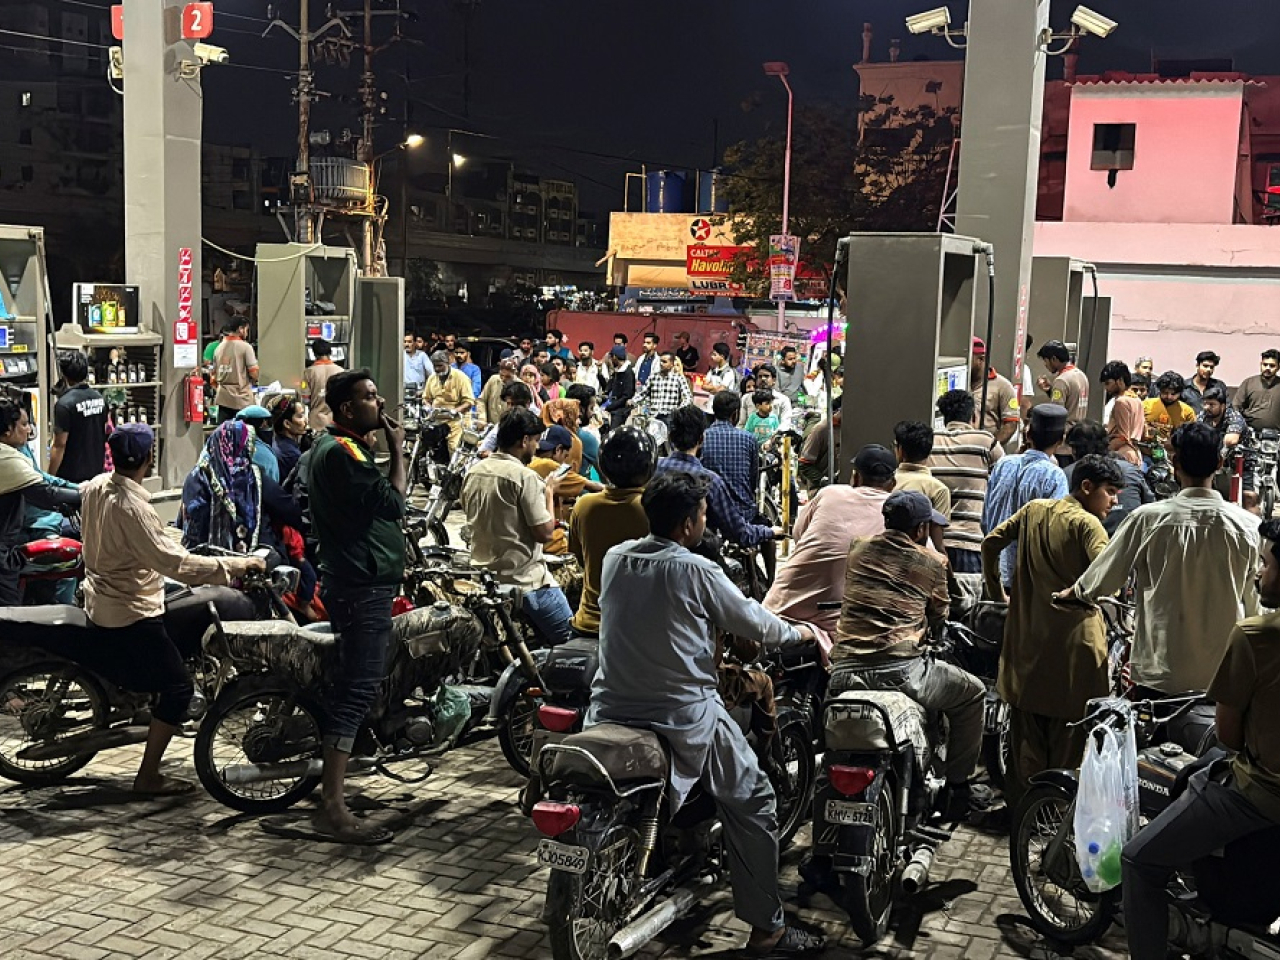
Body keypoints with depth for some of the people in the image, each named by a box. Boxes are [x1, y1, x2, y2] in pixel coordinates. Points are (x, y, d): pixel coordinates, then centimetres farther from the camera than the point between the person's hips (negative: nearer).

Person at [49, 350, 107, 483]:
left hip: (72, 476, -6)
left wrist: (50, 477, -9)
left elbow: (60, 445, -17)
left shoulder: (65, 404, -17)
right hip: (97, 471, 6)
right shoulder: (100, 398, 3)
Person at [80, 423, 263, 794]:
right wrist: (237, 565, -31)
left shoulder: (95, 486, -1)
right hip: (132, 615, -10)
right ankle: (148, 777, 0)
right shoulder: (131, 508, -29)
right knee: (178, 687, -3)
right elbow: (173, 562, -34)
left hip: (99, 600, 10)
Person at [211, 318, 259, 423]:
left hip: (223, 399, 5)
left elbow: (214, 377, 14)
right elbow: (254, 373, -13)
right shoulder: (245, 347, -8)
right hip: (241, 399, -5)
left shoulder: (219, 348, 10)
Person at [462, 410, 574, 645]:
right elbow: (545, 533, -17)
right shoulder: (525, 477, -17)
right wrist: (549, 492, -2)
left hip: (483, 576, 8)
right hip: (525, 580, -8)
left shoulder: (473, 473, 5)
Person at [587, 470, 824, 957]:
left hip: (610, 711, 6)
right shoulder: (695, 571, -15)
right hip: (684, 717, -5)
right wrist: (799, 631, 16)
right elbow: (754, 623, -4)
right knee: (751, 802, 12)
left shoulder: (613, 559, 2)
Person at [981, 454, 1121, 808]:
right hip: (1074, 638, -6)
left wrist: (997, 592, 19)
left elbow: (991, 543, 13)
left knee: (1027, 729, 15)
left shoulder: (1034, 510, 8)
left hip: (1027, 634, 6)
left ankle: (1020, 802, 22)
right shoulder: (1087, 523, -12)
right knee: (1068, 732, 5)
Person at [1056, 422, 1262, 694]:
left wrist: (1072, 592, 23)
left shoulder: (1148, 519, -10)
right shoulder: (1246, 525, -6)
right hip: (1224, 675, 1)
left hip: (1160, 671, -1)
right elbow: (1252, 605, 3)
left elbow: (1101, 580, 2)